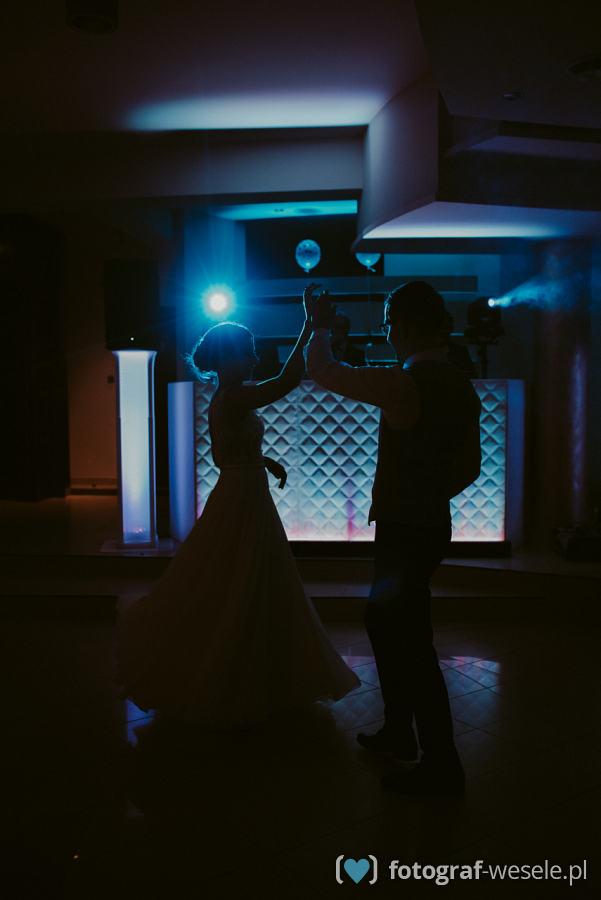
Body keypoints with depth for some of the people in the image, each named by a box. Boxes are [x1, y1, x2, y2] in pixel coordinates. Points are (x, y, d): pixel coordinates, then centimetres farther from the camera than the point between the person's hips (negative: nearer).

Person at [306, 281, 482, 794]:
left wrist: (321, 325, 8)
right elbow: (469, 466, 12)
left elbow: (322, 372, -10)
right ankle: (398, 732, 37)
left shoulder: (403, 385, -21)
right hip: (432, 522, 9)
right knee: (385, 623, 22)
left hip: (404, 532, -9)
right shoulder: (463, 387, 5)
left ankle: (442, 766, 17)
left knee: (411, 641, 3)